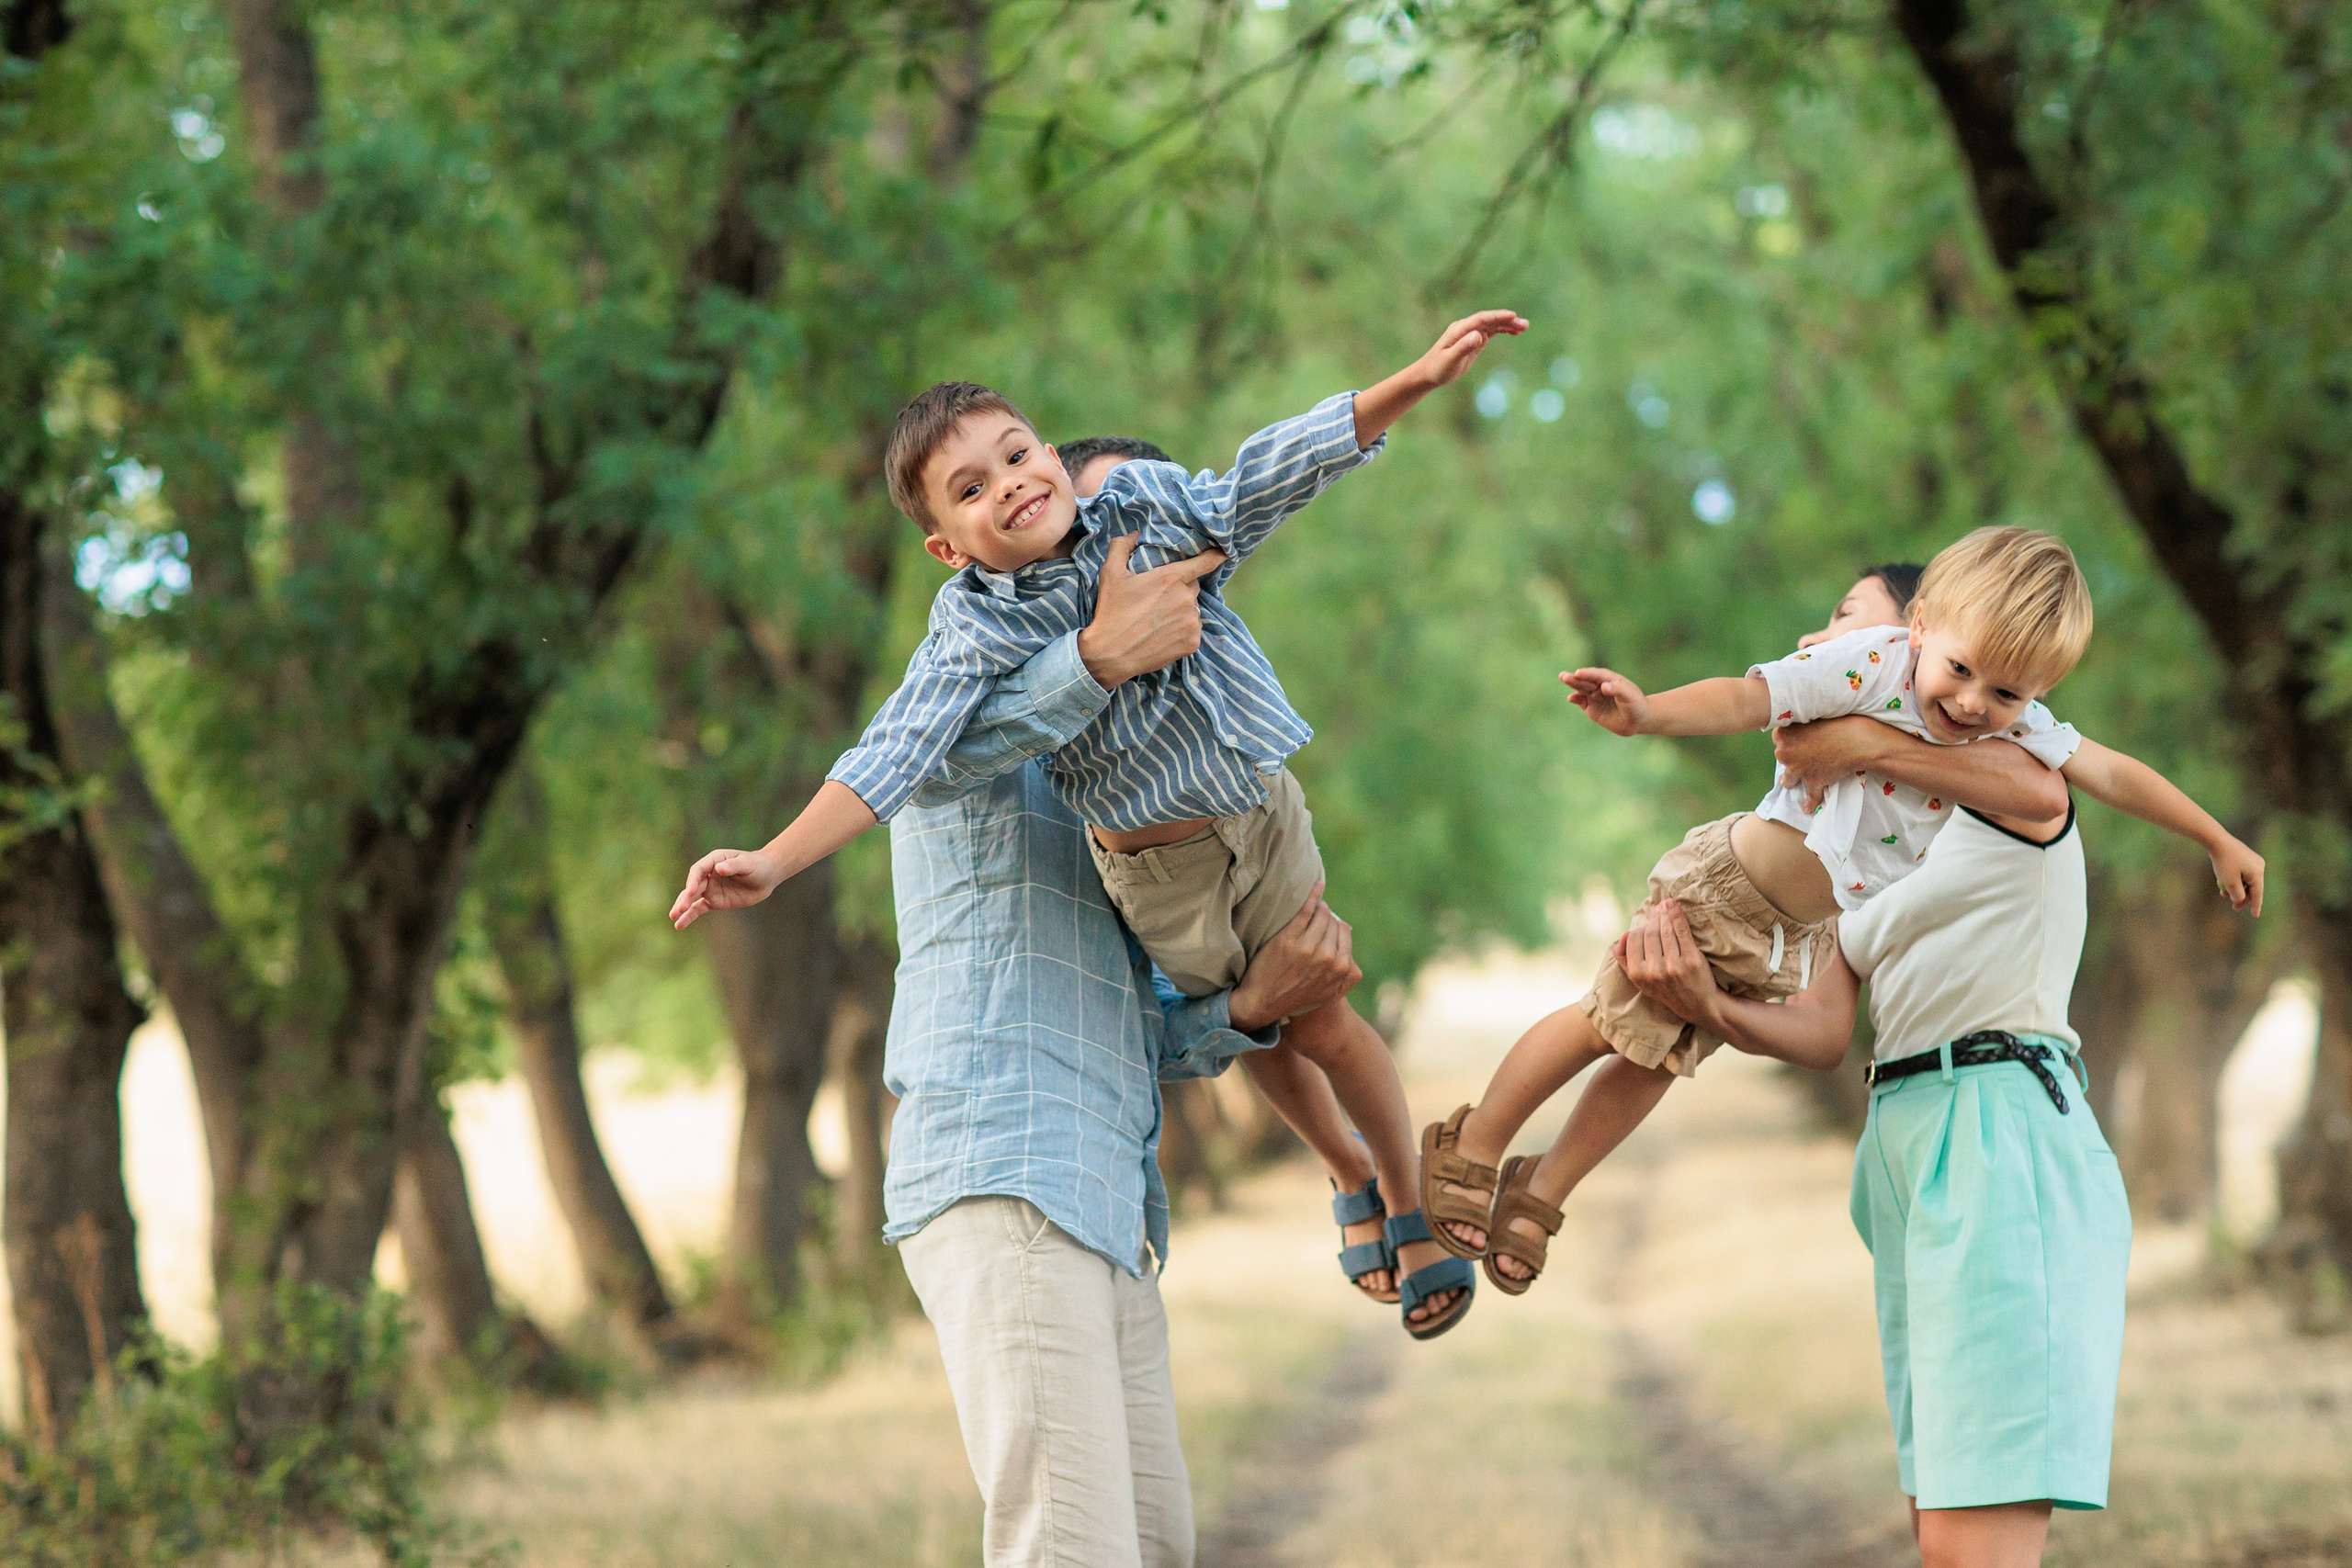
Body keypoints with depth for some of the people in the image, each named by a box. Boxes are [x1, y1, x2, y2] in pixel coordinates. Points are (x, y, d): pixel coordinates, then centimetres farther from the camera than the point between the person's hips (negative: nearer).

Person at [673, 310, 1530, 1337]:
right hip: (1155, 867, -1)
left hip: (1260, 809, 1)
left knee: (1324, 1023, 10)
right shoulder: (974, 632, -23)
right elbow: (894, 758, -29)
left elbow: (1276, 470, -13)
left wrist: (1417, 380, -21)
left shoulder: (1150, 503, -14)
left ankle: (1414, 1206, 33)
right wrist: (773, 861, -42)